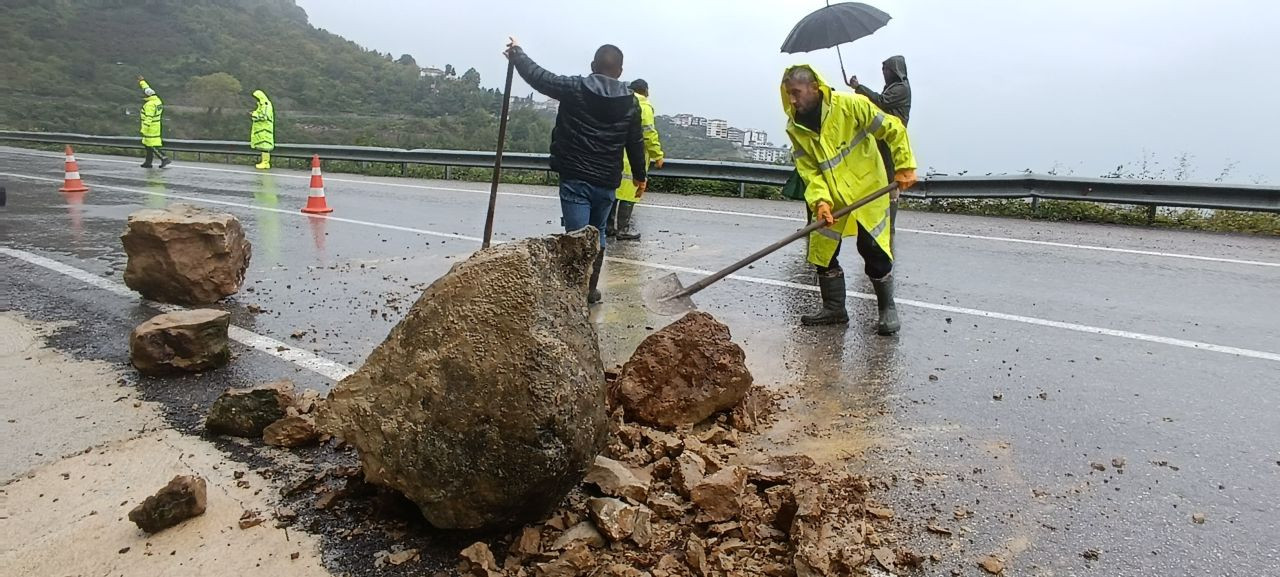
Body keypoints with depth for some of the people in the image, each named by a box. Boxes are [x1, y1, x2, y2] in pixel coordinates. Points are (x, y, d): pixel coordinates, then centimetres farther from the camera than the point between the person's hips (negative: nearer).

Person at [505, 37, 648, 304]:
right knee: (597, 234, 20)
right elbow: (635, 143, 8)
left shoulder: (575, 89, -7)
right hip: (607, 182, 4)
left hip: (575, 179, -3)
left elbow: (539, 77, 0)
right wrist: (640, 175, 22)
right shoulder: (630, 102, 2)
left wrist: (517, 53, 18)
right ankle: (591, 289, 27)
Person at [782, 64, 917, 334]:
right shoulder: (795, 128, -7)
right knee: (823, 253, 5)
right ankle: (834, 309, 21)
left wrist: (904, 166, -14)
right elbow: (808, 170, -9)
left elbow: (893, 129, -12)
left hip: (868, 192, -5)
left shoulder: (850, 105, -20)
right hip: (831, 199, 5)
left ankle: (887, 308, 16)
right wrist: (820, 201, -23)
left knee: (874, 252, -3)